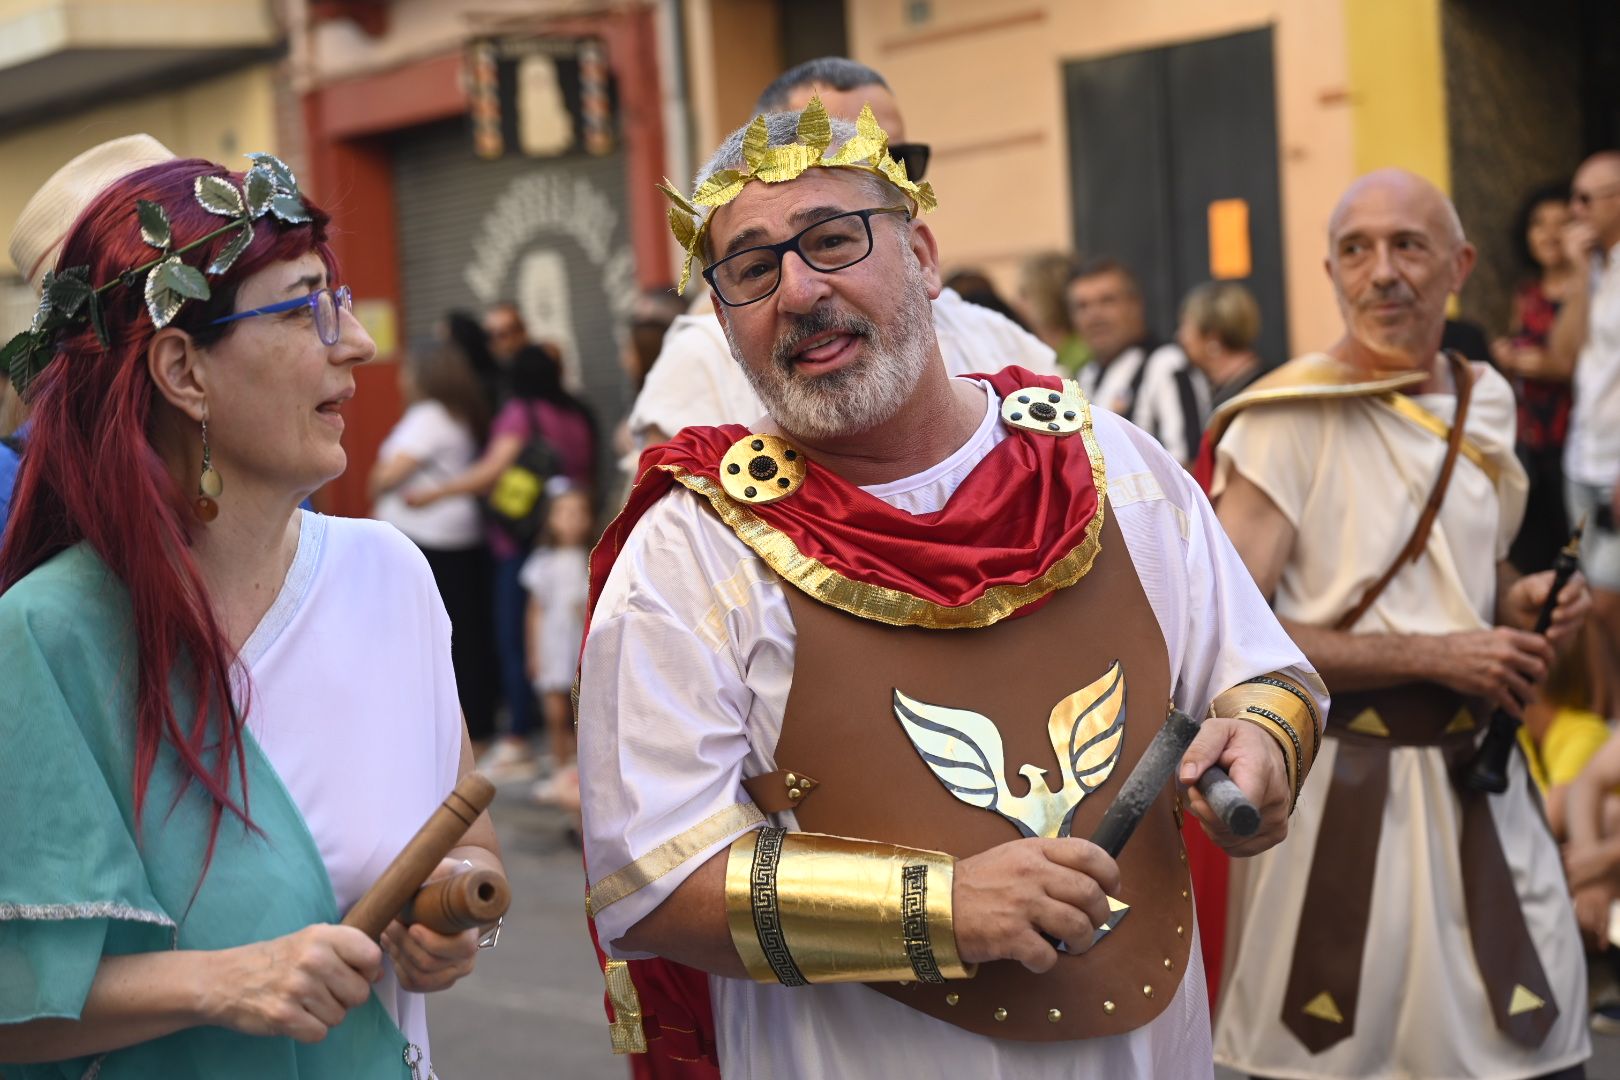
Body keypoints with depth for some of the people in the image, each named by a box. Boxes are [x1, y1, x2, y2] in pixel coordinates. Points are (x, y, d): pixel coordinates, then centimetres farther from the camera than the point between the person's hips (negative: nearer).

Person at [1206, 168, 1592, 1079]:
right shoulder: (1288, 419, -11)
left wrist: (1520, 602, 1)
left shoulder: (1486, 401, 9)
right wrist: (1433, 655, -17)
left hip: (1481, 777, 6)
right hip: (1346, 781, -5)